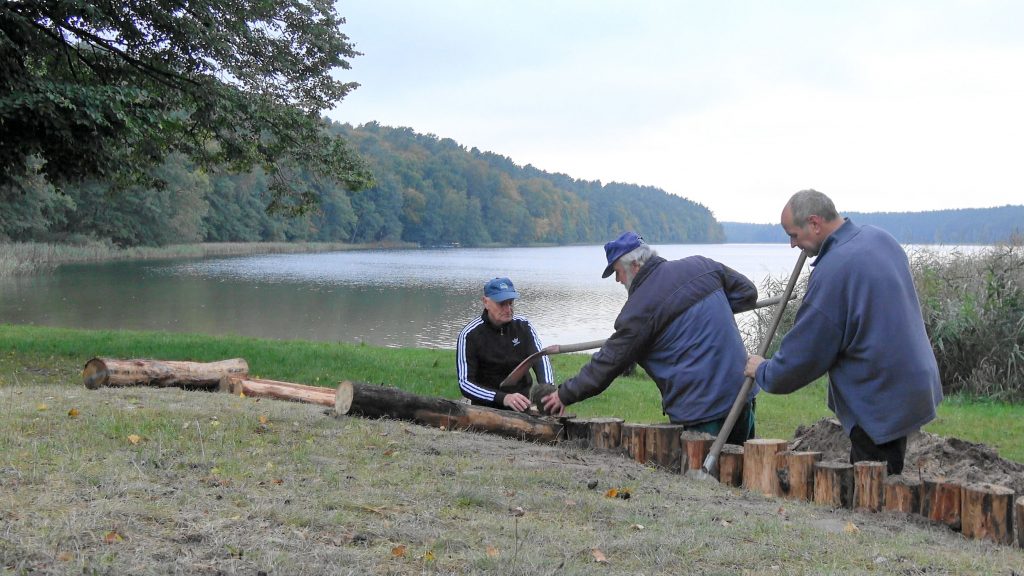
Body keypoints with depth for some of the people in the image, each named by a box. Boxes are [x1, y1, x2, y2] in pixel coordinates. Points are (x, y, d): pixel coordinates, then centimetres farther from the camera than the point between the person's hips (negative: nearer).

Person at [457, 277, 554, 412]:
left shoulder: (523, 325, 3)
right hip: (488, 409, -4)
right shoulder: (470, 335, -11)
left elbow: (540, 359, -9)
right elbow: (465, 383, -17)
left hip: (524, 405, 4)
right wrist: (504, 398, -32)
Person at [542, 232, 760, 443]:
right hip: (741, 391, 7)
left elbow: (609, 362, -5)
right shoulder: (701, 265, 6)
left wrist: (565, 395, 5)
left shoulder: (639, 308, -11)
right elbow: (748, 292, 14)